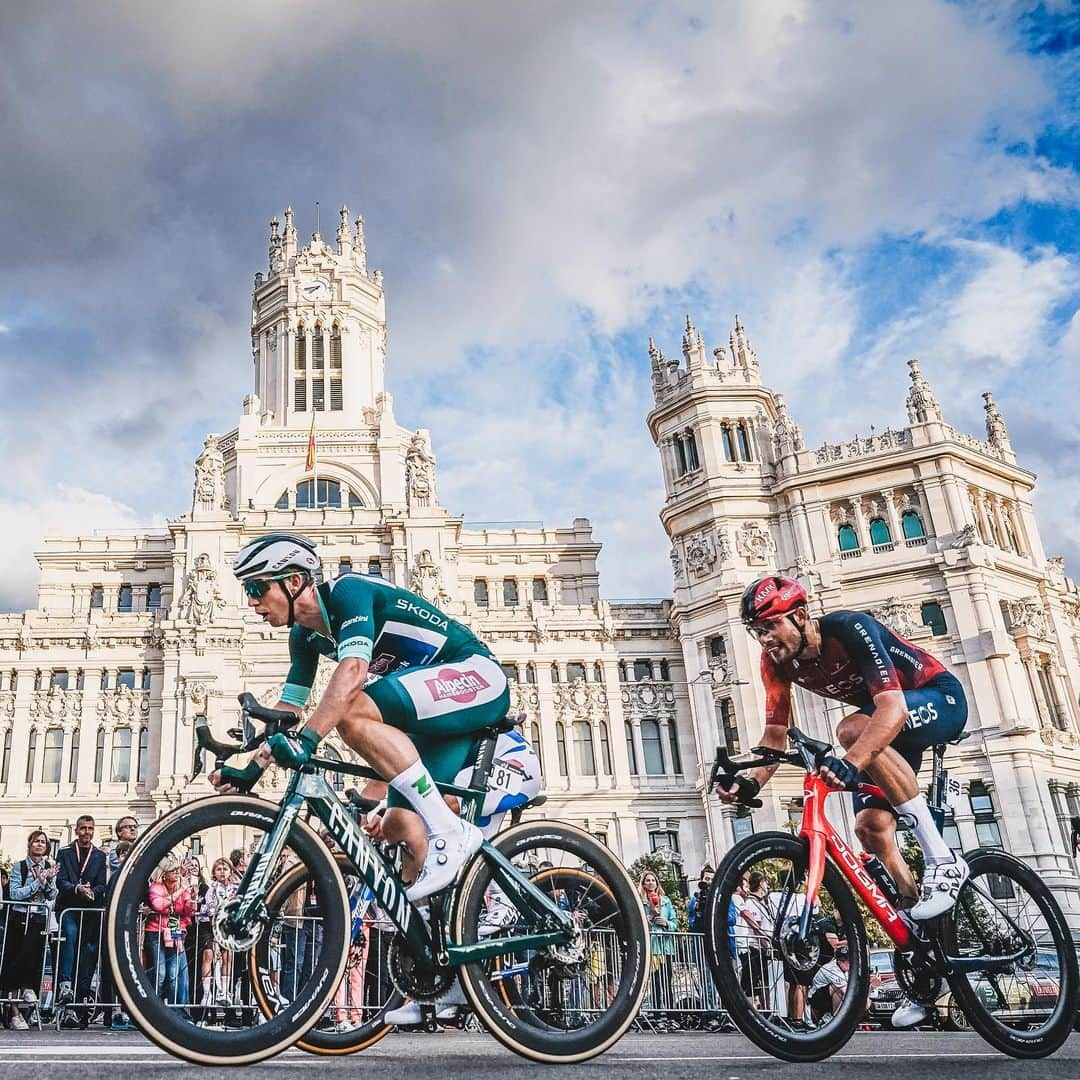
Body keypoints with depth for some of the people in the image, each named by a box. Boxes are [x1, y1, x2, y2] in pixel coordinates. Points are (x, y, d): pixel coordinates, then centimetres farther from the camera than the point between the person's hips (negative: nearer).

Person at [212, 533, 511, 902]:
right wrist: (250, 770, 0)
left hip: (477, 675, -9)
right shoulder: (305, 635, 10)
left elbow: (353, 671, -32)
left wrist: (306, 738, -40)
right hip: (437, 706, 9)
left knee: (352, 711, -29)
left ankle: (451, 832, -25)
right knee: (400, 827, -2)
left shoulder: (347, 590, -17)